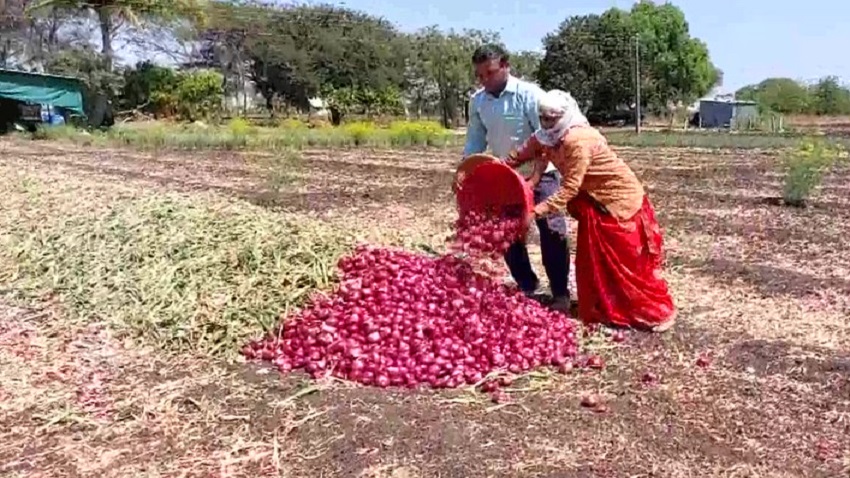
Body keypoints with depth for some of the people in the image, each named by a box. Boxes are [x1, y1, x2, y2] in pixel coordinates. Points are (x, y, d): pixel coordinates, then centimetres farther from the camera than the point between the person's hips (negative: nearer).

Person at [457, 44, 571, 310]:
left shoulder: (530, 94, -17)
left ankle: (561, 294, 4)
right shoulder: (477, 101, -1)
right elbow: (474, 142, 4)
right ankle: (527, 286, 29)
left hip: (540, 174, -5)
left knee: (552, 233, -8)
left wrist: (535, 178, -25)